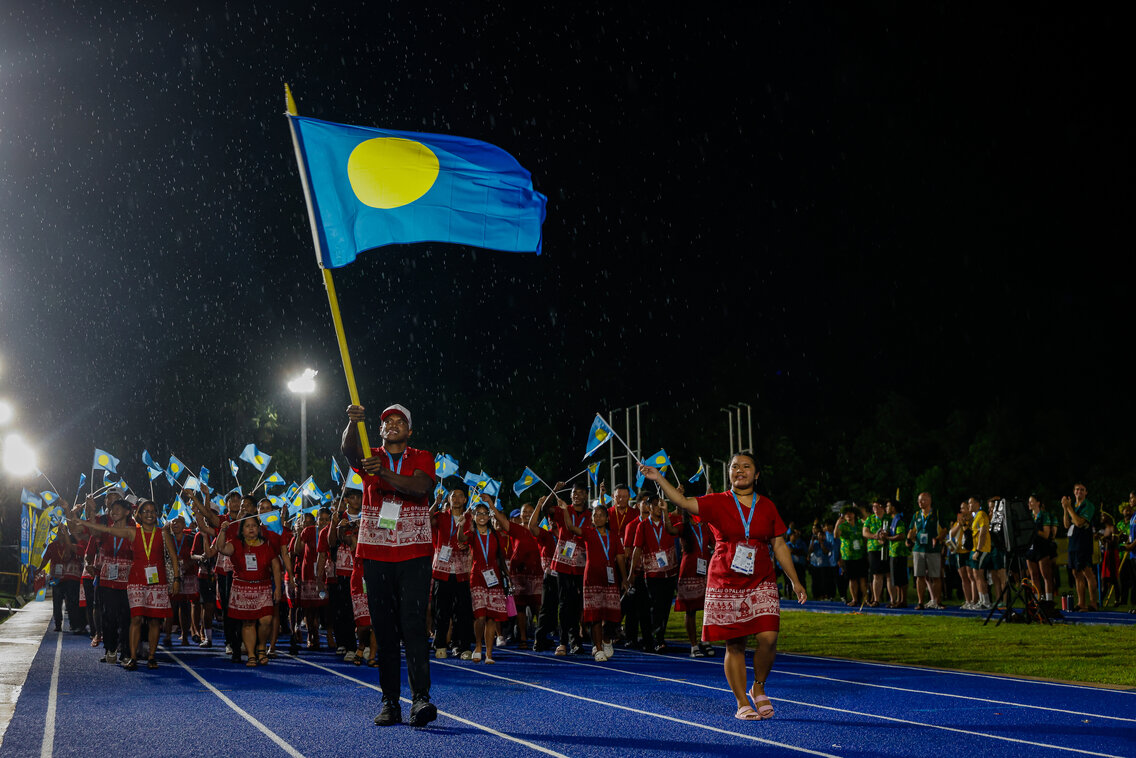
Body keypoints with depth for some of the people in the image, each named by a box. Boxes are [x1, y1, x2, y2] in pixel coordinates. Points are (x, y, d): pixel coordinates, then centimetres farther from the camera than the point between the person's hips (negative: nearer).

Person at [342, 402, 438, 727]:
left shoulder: (421, 459, 6)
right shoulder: (370, 457, 10)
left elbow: (421, 487, -15)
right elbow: (348, 449, -14)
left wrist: (384, 473, -31)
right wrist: (353, 422, -35)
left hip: (414, 554, -2)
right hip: (375, 554, 2)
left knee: (413, 624, -12)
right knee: (384, 628, 1)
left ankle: (421, 698, -17)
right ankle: (390, 702, 4)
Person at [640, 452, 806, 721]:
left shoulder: (767, 507, 8)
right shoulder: (717, 503, 1)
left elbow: (780, 546, 12)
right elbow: (683, 502, -11)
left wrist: (795, 581, 10)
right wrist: (659, 479, -22)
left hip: (761, 584, 1)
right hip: (725, 585, -1)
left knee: (768, 638, -12)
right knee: (734, 645, 0)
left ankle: (758, 687, 13)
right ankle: (742, 703, 11)